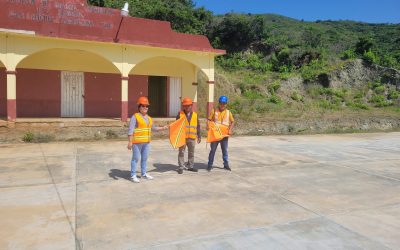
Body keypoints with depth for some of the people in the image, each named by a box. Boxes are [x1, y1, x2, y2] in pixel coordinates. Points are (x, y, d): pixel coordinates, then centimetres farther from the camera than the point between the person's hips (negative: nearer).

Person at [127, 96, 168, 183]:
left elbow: (153, 128, 24)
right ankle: (133, 175, 8)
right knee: (135, 158, -1)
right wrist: (130, 142, -20)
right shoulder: (135, 116, -9)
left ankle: (144, 173, 28)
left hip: (146, 142, 7)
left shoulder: (149, 118, 13)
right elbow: (130, 130, -15)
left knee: (144, 158, 15)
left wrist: (163, 128, 13)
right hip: (137, 142, -7)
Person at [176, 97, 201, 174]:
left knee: (191, 153, 13)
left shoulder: (195, 115, 6)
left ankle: (190, 166, 26)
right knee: (181, 152, 2)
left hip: (192, 137, 3)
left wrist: (199, 136, 8)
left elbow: (198, 126, 10)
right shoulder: (180, 114, -2)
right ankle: (181, 167, 10)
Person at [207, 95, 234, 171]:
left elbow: (232, 122, 9)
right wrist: (208, 127, -20)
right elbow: (209, 120, -2)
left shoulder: (228, 112, 4)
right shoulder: (214, 111, -1)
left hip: (225, 135, 2)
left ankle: (226, 164, 22)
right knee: (213, 150, 5)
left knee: (225, 150, 11)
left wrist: (230, 130, -6)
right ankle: (210, 165, 13)